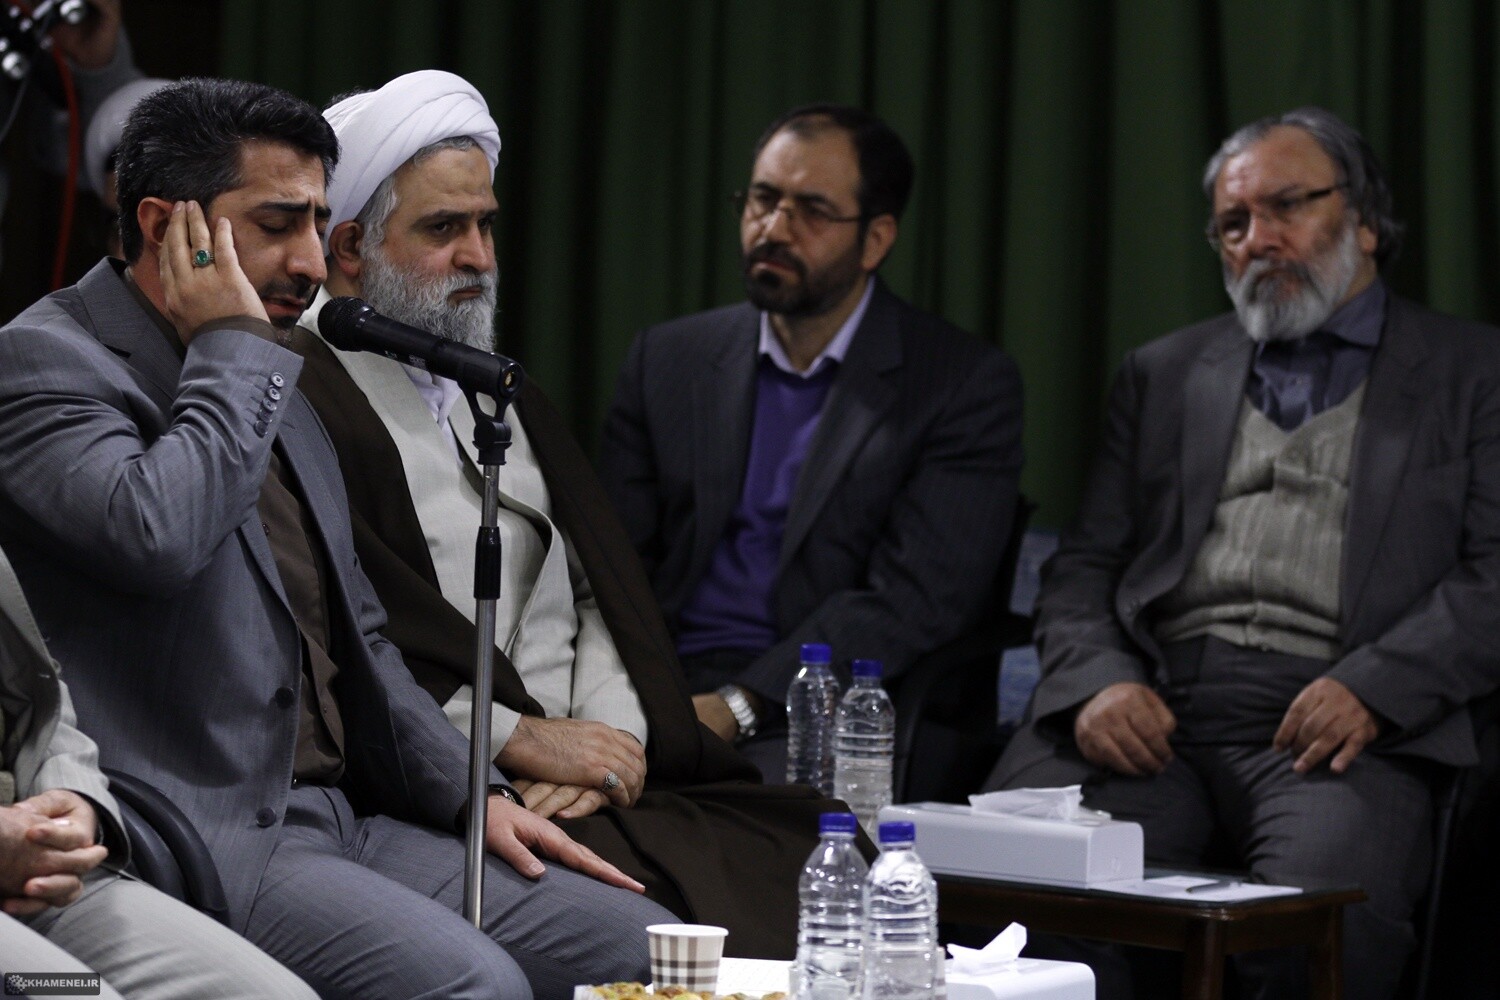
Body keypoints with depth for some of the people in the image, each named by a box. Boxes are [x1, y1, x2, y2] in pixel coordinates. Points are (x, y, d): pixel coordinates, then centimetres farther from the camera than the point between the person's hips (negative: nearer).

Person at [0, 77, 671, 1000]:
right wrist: (233, 346, -13)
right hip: (199, 833, -9)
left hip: (347, 819, 9)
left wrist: (479, 791, 13)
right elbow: (156, 536, -28)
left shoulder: (272, 391, 21)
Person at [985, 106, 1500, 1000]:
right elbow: (1085, 567, 18)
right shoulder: (1164, 375, 26)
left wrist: (1372, 688, -13)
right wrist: (1098, 681, -5)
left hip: (1329, 727, -2)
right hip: (1153, 712, 3)